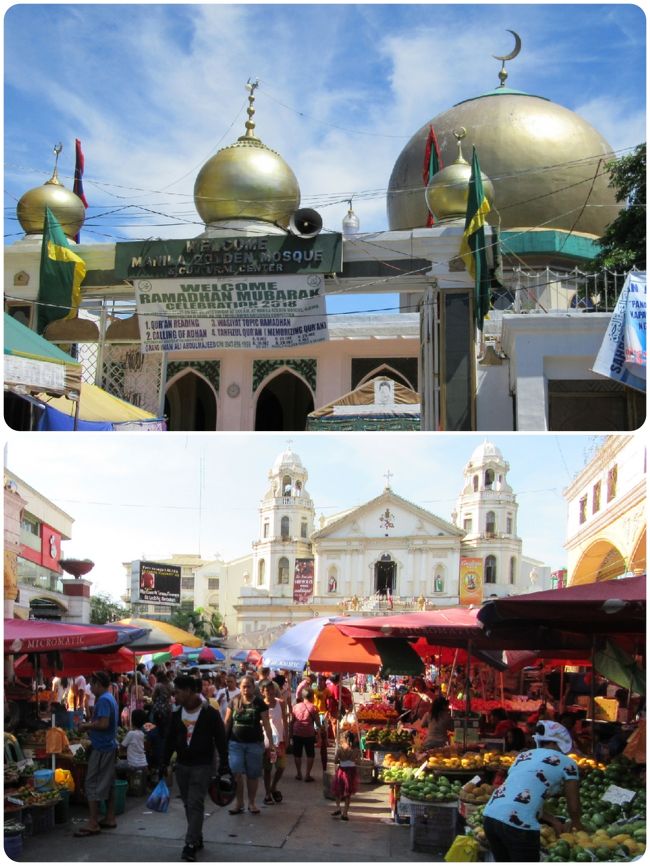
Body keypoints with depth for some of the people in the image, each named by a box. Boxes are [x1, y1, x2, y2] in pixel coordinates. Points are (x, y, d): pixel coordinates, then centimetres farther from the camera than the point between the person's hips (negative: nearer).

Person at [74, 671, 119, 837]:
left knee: (92, 784, -6)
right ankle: (110, 819, 19)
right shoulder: (111, 698, 14)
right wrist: (89, 725, 11)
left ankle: (93, 824, -5)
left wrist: (86, 726, -12)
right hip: (110, 746, 10)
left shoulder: (103, 700, -17)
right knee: (108, 783, 14)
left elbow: (103, 724, -26)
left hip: (101, 748, -10)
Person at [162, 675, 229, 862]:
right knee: (188, 804, 11)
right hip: (182, 766, 5)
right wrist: (164, 764, 8)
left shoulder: (210, 713, -11)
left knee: (195, 804, -11)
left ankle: (191, 844, -11)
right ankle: (197, 838, 23)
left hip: (202, 766, -5)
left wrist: (223, 764, -9)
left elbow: (220, 739, -7)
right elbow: (169, 740, 10)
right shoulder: (176, 714, 4)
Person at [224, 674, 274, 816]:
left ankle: (251, 803, 22)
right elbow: (227, 722, 7)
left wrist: (271, 743, -7)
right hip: (235, 743, 1)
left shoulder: (259, 703, -4)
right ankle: (239, 802, 8)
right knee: (236, 773, -7)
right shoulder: (234, 702, 1)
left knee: (253, 775, 7)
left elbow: (266, 724, -3)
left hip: (254, 744, -1)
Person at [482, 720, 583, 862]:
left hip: (490, 816, 7)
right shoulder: (567, 763, 7)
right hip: (518, 823, -7)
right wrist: (576, 823, 36)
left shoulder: (523, 755, 25)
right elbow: (573, 806, 16)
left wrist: (553, 821, 33)